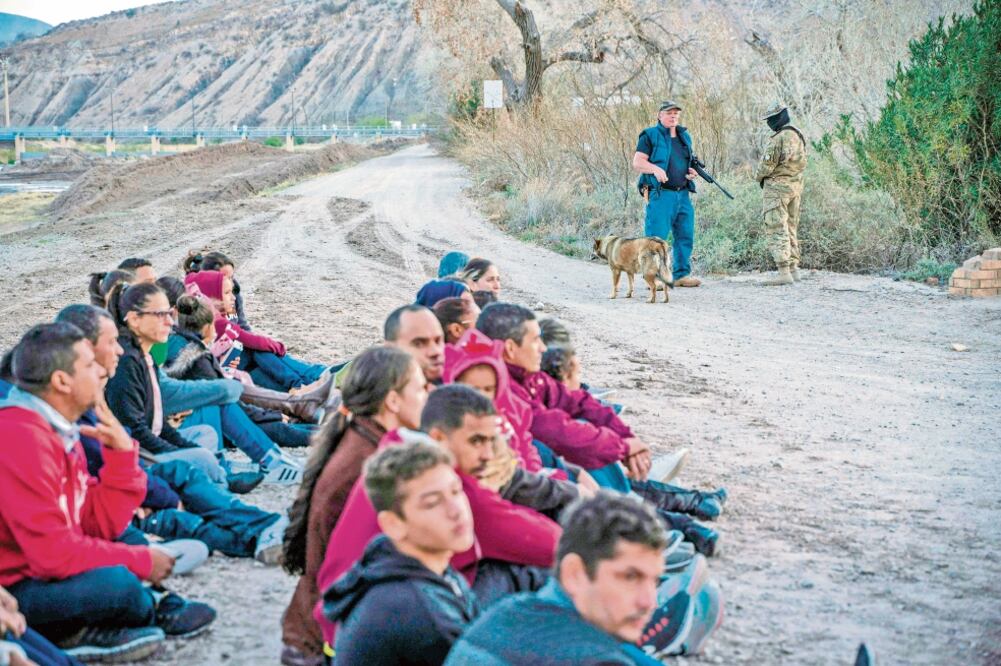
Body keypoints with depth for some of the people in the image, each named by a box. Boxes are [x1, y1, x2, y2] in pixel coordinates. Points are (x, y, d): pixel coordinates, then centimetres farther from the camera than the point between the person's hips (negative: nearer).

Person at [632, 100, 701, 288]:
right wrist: (655, 169, -23)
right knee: (656, 236, -8)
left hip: (683, 195, 7)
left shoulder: (684, 137, 20)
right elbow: (637, 162, -6)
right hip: (661, 194, -7)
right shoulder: (650, 136, 0)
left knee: (685, 235, 7)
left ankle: (682, 274, 16)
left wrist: (692, 171, 8)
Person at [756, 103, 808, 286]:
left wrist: (760, 177, 6)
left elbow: (768, 164, -15)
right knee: (791, 228, 16)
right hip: (796, 185, 9)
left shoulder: (779, 138, -17)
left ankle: (784, 272, -15)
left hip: (777, 186, -9)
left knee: (777, 229, -9)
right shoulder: (799, 135, 11)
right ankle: (794, 269, 18)